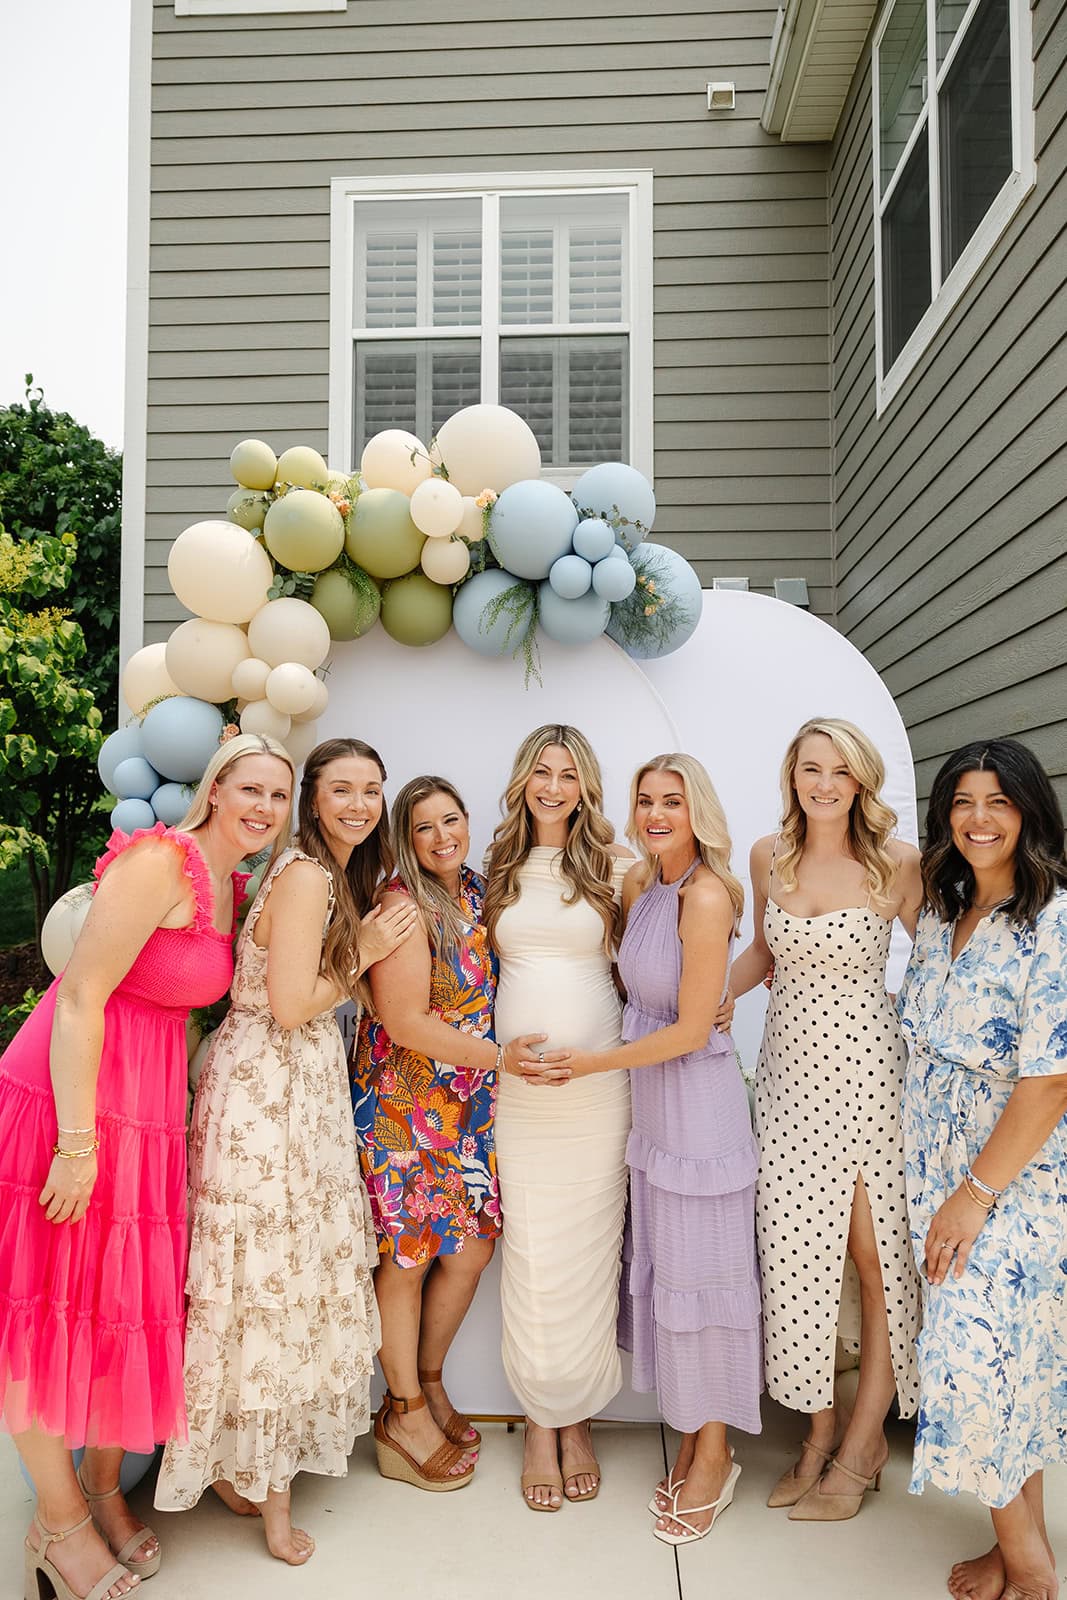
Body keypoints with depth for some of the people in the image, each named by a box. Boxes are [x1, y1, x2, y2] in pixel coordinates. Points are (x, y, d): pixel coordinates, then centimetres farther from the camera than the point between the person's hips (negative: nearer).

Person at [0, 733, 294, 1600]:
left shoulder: (234, 889, 9)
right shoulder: (159, 862, -18)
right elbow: (80, 998, -20)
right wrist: (78, 1144, -20)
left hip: (150, 1110, 8)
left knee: (129, 1297, 16)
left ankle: (104, 1486, 37)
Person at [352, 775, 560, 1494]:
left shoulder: (479, 892, 6)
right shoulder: (404, 905, -16)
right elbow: (404, 1022, -20)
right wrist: (500, 1055, -17)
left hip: (467, 1103, 7)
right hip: (403, 1103, -7)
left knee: (473, 1247, 12)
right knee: (407, 1255, 6)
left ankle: (428, 1384, 34)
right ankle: (405, 1414, 25)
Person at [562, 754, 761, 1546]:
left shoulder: (706, 895, -19)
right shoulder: (641, 886, 5)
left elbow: (690, 1029, -18)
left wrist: (596, 1062, -11)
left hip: (698, 1098, -8)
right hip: (651, 1096, 8)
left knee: (699, 1271, 6)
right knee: (663, 1266, 15)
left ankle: (714, 1455, 26)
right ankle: (690, 1438, 33)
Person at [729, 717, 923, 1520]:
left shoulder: (898, 864, -8)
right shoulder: (769, 856, 4)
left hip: (868, 1070, -3)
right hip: (790, 1069, 4)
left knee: (877, 1257, 5)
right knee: (796, 1250, 6)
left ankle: (865, 1439, 24)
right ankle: (821, 1424, 26)